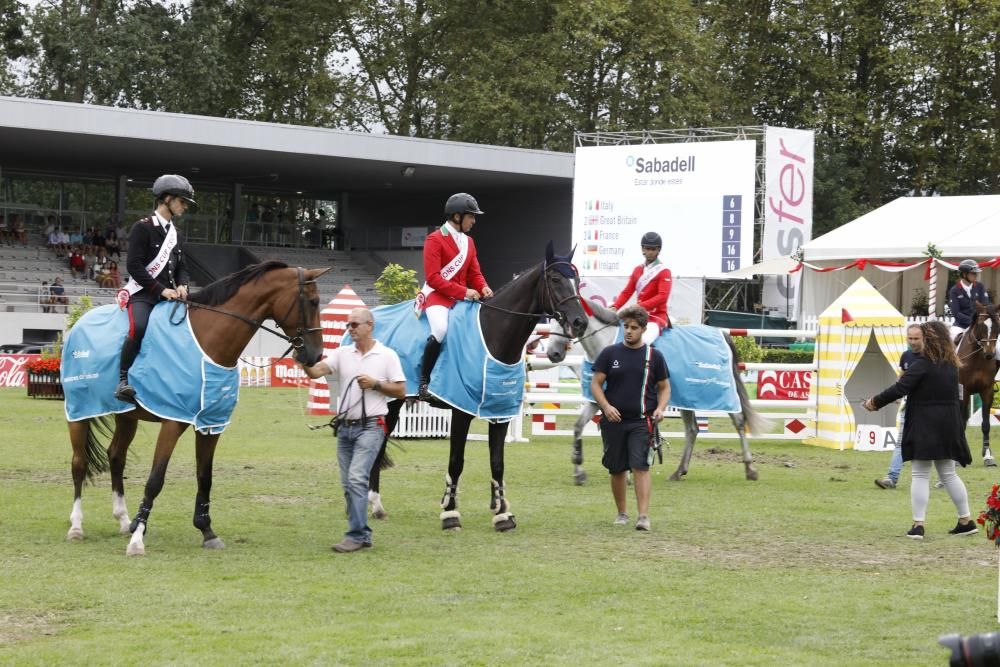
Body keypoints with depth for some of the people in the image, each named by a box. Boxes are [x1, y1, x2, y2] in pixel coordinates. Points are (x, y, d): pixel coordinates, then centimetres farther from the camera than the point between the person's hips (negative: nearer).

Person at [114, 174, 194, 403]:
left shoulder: (174, 233, 18)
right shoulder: (143, 228, -5)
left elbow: (181, 267, 21)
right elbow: (134, 265, -13)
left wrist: (181, 285, -1)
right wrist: (160, 289, -17)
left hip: (168, 295, 8)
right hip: (142, 294, -8)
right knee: (138, 327, -34)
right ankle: (123, 381, -28)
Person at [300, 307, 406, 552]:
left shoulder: (387, 356, 0)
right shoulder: (342, 353, 8)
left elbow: (401, 391, 0)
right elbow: (316, 371, -5)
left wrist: (375, 384, -12)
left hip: (370, 428, -5)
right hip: (345, 428, 5)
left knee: (357, 478, -17)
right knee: (348, 484, 8)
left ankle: (356, 535, -16)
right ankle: (362, 534, 18)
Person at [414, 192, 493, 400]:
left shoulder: (468, 242, 16)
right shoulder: (435, 239, -9)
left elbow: (474, 273, 17)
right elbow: (433, 277, -16)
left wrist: (483, 288, -7)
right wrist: (463, 291, -22)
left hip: (463, 297, 8)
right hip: (437, 296, -8)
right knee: (440, 330, -34)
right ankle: (424, 382, -22)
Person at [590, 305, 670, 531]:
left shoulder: (654, 356, 3)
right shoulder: (610, 353, 3)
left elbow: (664, 387, 10)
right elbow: (596, 383, 3)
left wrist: (660, 408, -9)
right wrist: (606, 406, -14)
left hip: (642, 421, -2)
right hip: (613, 420, 2)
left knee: (640, 467, -13)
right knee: (617, 470, 9)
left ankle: (643, 516, -16)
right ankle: (621, 513, 24)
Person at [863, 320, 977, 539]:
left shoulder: (922, 364, -15)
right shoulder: (951, 365, 8)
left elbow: (899, 389, -19)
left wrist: (875, 402, -8)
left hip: (924, 426, -7)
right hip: (948, 427, 7)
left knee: (919, 474, -2)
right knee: (948, 473, 16)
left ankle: (918, 525, -8)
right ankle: (966, 521, 17)